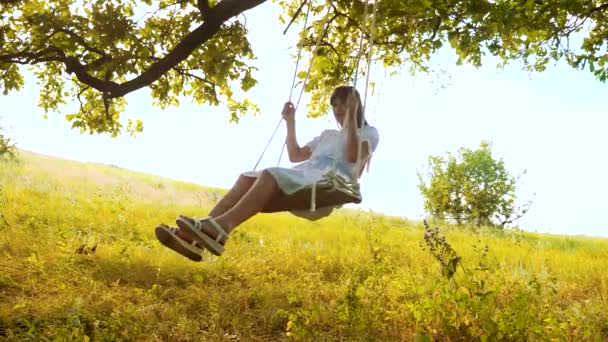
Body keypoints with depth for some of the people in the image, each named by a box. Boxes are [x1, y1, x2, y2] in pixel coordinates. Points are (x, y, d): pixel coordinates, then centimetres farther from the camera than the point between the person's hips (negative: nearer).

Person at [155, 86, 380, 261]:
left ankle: (220, 229, -56)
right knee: (247, 178, -19)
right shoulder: (328, 135, 39)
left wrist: (351, 115, -5)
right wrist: (291, 122, 28)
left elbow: (352, 156, -4)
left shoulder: (368, 133, 19)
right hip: (303, 185, 7)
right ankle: (195, 237, -37)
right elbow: (295, 156, 33)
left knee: (271, 175, -34)